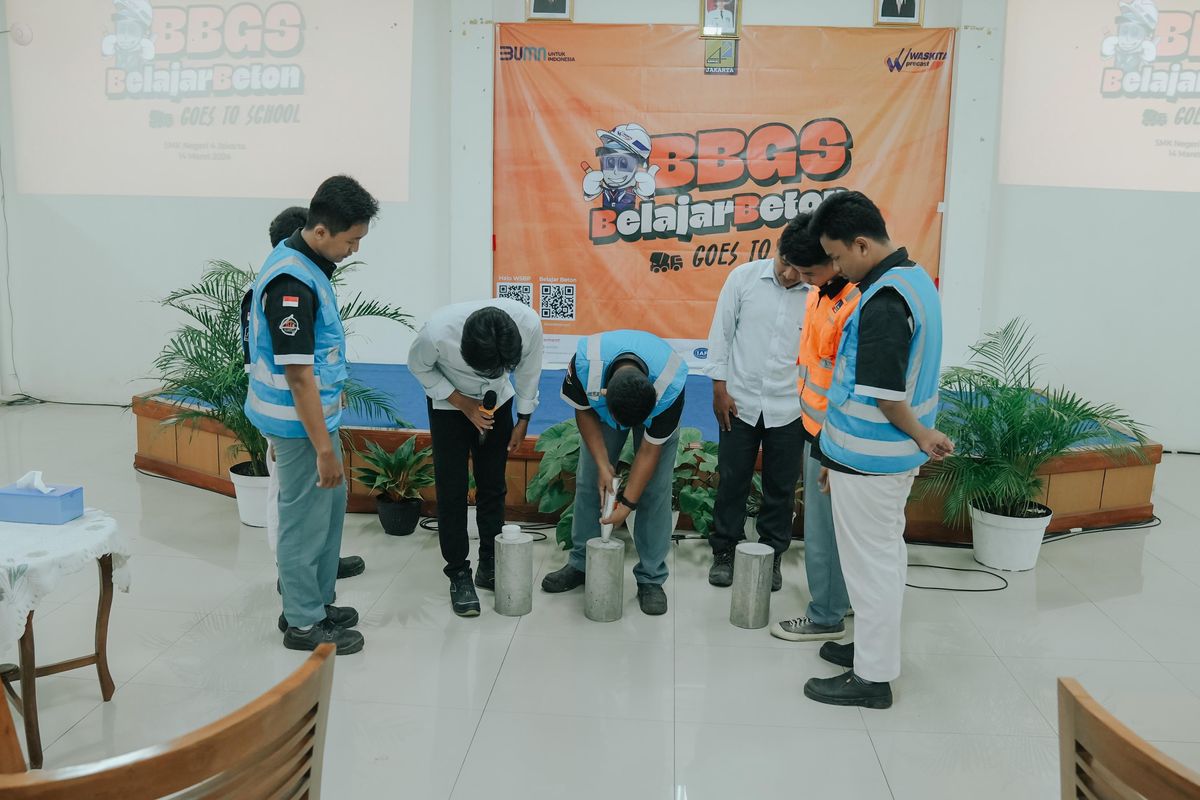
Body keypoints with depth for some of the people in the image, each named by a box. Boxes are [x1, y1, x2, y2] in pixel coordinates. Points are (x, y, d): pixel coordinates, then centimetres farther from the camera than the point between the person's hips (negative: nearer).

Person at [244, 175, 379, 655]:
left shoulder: (303, 261, 4)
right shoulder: (292, 282, -26)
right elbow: (298, 375, -26)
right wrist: (323, 447, -22)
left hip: (316, 412, 10)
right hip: (299, 423, -10)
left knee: (330, 505, 20)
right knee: (305, 519, 3)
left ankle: (316, 602, 34)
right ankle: (303, 624, 19)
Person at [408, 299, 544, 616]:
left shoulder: (529, 323, -33)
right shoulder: (437, 331, -39)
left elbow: (528, 370, -11)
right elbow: (419, 367, -15)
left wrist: (523, 420, -1)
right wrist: (463, 404, -21)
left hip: (497, 401, 2)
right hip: (450, 404, -2)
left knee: (494, 486, 7)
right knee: (452, 491, -4)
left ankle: (490, 566, 22)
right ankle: (459, 574, 9)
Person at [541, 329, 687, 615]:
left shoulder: (671, 386, -41)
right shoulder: (586, 361, -39)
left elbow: (650, 450, -27)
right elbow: (583, 411, -17)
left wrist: (627, 503, -24)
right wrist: (603, 465, -22)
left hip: (656, 412, -2)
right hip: (600, 405, 2)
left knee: (655, 491, -11)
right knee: (588, 481, -1)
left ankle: (651, 578, -1)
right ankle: (581, 563, 14)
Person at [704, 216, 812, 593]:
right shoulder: (744, 277, -9)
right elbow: (721, 332, -2)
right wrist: (720, 388, -3)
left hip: (789, 409, 0)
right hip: (740, 402, 0)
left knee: (781, 487, 11)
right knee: (731, 480, 10)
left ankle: (772, 556, 27)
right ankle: (724, 551, 26)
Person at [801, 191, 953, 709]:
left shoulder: (884, 302, -25)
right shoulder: (915, 277, 7)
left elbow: (883, 395, -23)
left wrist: (920, 435, -8)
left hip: (868, 457, -10)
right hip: (890, 453, 10)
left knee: (870, 562, 2)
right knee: (884, 554, 20)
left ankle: (872, 677, 16)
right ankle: (875, 647, 36)